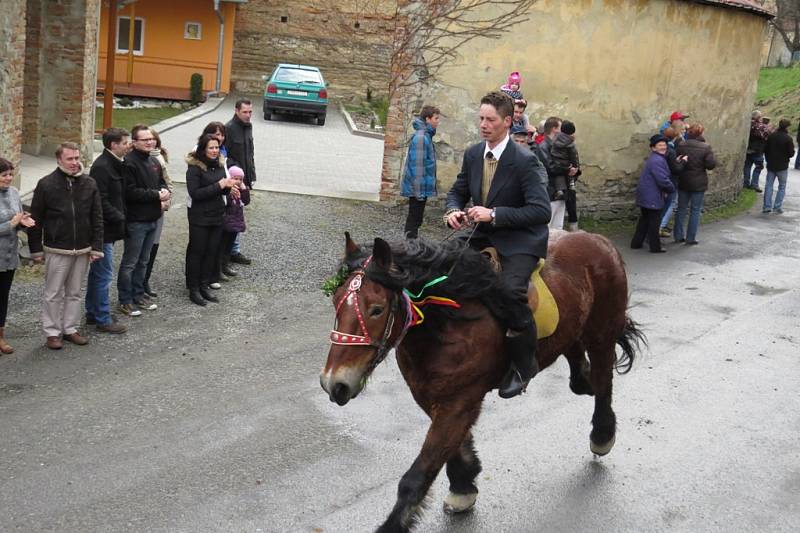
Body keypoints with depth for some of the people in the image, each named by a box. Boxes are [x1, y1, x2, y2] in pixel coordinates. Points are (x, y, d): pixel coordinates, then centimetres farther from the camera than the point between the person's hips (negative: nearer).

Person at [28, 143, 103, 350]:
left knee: (74, 292, 12)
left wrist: (96, 247, 0)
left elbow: (97, 218, 5)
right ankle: (52, 332, 14)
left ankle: (70, 329, 24)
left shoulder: (89, 184, 2)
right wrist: (36, 249, -3)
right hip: (56, 251, -3)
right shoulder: (46, 184, -7)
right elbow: (36, 219, -3)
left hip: (82, 250, 3)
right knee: (54, 294, 4)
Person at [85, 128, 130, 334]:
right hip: (104, 230, -10)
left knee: (97, 273, 18)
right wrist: (120, 218, -18)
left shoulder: (114, 164, 13)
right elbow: (101, 202, -23)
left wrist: (121, 215, 8)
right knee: (104, 274, -3)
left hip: (106, 230, 10)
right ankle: (103, 320, 5)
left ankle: (93, 313, 29)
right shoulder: (101, 167, -18)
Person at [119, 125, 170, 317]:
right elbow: (130, 192, -23)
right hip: (136, 220, -9)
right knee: (130, 262, 0)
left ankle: (138, 295, 29)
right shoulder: (129, 163, -16)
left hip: (153, 219, 9)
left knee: (143, 261, 18)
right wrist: (156, 195, -18)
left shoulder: (154, 162, 13)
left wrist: (165, 192, 0)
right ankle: (125, 301, 9)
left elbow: (162, 183, 24)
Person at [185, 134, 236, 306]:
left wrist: (227, 186, -8)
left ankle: (204, 286, 21)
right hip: (200, 217, -6)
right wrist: (218, 186, -23)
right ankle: (194, 289, 12)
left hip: (217, 216, 6)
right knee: (197, 252, 3)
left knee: (212, 252, 9)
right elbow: (195, 193, -20)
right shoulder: (195, 168, -12)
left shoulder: (219, 165, 8)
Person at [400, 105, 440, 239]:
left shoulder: (426, 135, 11)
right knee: (415, 219, -3)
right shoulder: (421, 137, -18)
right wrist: (419, 191, -21)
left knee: (414, 219, 15)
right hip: (419, 188, -9)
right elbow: (417, 165, -21)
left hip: (420, 188, 9)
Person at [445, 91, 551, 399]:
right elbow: (458, 191, 15)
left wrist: (494, 214, -27)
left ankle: (524, 365, -11)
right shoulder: (473, 154, 3)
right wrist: (453, 210, -10)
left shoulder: (525, 161, -17)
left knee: (511, 290, -30)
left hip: (519, 239, -7)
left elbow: (541, 211, -22)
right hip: (483, 235, 7)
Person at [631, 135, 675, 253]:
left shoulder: (657, 158, 15)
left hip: (646, 196, 10)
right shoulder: (657, 161, -20)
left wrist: (665, 190, 9)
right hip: (652, 198, -10)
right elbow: (663, 180, -24)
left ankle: (636, 243, 25)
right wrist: (672, 189, -7)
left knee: (644, 220, 19)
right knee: (654, 221, 0)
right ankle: (655, 247, 8)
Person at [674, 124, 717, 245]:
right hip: (698, 184, -3)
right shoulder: (705, 147, -12)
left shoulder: (681, 146, -4)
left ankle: (678, 236, 16)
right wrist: (711, 154, 3)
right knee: (695, 210, 7)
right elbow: (711, 164, -12)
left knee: (681, 208, 13)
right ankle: (690, 238, 7)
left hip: (683, 182, 3)